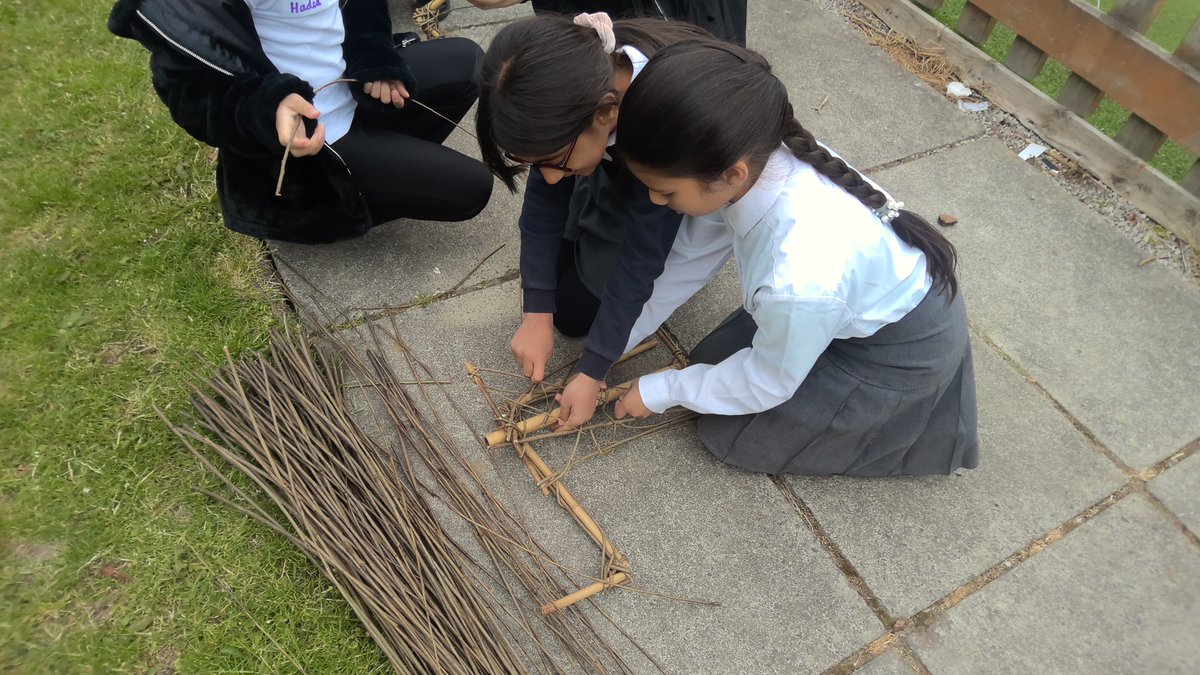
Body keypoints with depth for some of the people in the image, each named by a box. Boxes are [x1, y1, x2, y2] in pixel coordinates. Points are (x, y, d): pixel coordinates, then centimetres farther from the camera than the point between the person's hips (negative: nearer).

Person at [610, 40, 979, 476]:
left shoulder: (801, 281, -43)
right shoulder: (756, 156, -24)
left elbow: (768, 383, -21)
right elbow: (691, 257, -6)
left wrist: (663, 391, -6)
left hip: (901, 356, -6)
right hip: (867, 297, 7)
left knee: (728, 435, 2)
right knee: (711, 364, 10)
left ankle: (905, 420, 10)